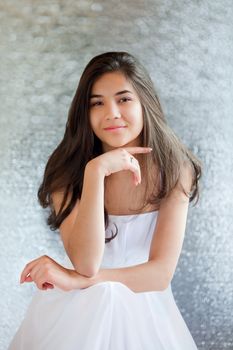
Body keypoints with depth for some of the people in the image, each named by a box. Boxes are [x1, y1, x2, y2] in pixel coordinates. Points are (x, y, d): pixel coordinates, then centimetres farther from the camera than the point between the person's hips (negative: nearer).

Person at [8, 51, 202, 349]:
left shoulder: (174, 169, -14)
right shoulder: (67, 169, -15)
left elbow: (161, 273, -19)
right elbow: (85, 263, -28)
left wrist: (76, 280, -28)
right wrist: (96, 171, -34)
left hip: (143, 310, 1)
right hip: (75, 311, -1)